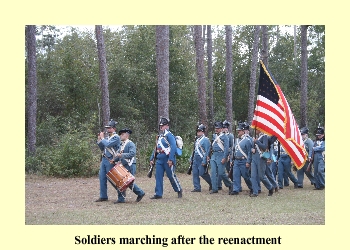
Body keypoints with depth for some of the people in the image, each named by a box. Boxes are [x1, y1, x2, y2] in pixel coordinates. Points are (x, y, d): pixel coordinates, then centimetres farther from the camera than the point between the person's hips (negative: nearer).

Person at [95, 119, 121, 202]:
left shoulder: (116, 137, -9)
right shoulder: (107, 137, 15)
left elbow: (108, 144, -24)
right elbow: (102, 149, 18)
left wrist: (102, 138, -9)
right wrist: (99, 140, 7)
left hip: (110, 161, -8)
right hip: (104, 159, 8)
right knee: (102, 177, 6)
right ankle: (103, 196, 11)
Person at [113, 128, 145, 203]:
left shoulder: (131, 144, -9)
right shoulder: (122, 145, 17)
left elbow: (132, 154, -23)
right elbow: (118, 154, 15)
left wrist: (121, 155, -27)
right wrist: (114, 160, -3)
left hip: (130, 166, -8)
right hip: (123, 166, 8)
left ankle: (140, 193, 13)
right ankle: (121, 199, 7)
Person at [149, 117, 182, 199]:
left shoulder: (169, 135, -10)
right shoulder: (160, 136, 16)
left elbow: (173, 147, -19)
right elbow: (157, 148, 22)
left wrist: (171, 159, -24)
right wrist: (152, 158, 17)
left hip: (167, 160, -8)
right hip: (159, 160, 8)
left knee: (171, 176, 1)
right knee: (158, 176, 3)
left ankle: (179, 190, 19)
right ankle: (158, 194, 6)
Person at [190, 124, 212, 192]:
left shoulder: (205, 140, -11)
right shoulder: (197, 139, 15)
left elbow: (207, 151, -16)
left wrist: (204, 161, -20)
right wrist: (191, 158, 19)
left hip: (201, 160, -8)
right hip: (196, 159, 8)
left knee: (202, 173, -5)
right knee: (195, 173, 4)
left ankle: (211, 184, 15)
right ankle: (197, 188, 10)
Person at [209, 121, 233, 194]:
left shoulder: (224, 137, -6)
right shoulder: (214, 136, 14)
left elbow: (226, 148, -11)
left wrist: (224, 158, -17)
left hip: (220, 156, -6)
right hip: (214, 155, 6)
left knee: (221, 173, -4)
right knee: (213, 173, 0)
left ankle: (230, 185, 18)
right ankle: (214, 189, 5)